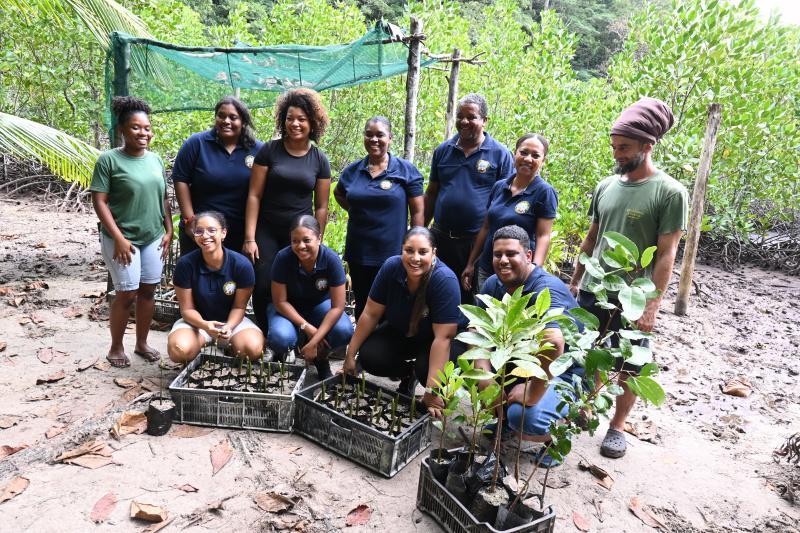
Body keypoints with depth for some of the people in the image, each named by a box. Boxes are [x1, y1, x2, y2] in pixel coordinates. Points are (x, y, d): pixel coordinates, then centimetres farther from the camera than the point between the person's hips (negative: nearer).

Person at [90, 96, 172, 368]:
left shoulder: (155, 159, 8)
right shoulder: (109, 159, -8)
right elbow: (99, 201, -11)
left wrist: (168, 231, 7)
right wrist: (118, 238, -16)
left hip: (153, 238, 5)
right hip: (123, 239, -5)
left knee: (148, 291, 10)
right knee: (127, 294, -1)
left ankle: (142, 343, 25)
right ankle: (116, 348, 18)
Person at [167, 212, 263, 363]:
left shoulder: (242, 264, -18)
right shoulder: (185, 264, -16)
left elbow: (239, 306, -9)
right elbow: (187, 309, -10)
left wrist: (228, 327, -29)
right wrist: (205, 325, -31)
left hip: (232, 320, 0)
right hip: (197, 320, 0)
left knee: (254, 348, -30)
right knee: (179, 351, -32)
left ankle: (229, 347, 6)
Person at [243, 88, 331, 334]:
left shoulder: (320, 159, 4)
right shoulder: (269, 151, -1)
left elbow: (321, 207, 6)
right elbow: (254, 195, -3)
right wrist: (249, 238, -8)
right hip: (266, 233, -1)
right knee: (263, 287, -2)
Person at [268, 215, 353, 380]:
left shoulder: (331, 259, -26)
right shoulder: (283, 258, -27)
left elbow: (337, 307, -22)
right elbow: (280, 302, -17)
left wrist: (314, 342, -27)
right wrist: (307, 327, -24)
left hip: (320, 304, 1)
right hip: (289, 307, -1)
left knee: (344, 331, -29)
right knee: (280, 338, -33)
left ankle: (320, 357, 6)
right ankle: (280, 356, 8)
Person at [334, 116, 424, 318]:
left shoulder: (406, 170, -4)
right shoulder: (352, 170, 6)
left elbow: (417, 212, -4)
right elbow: (338, 194, 25)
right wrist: (355, 211, 9)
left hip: (393, 254, -3)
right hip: (358, 254, 3)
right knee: (362, 305, 16)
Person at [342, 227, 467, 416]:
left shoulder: (445, 280, -33)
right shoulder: (391, 267, -21)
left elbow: (443, 337, -34)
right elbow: (371, 314, -12)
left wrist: (431, 392, -36)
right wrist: (350, 355, -9)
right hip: (402, 332, 4)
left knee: (426, 367, -33)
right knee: (369, 357, -18)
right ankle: (409, 374, 14)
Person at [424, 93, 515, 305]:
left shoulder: (500, 154, -2)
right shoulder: (443, 150, 8)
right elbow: (431, 193, 13)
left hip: (479, 240, -3)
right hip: (441, 238, 3)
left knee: (471, 298, 10)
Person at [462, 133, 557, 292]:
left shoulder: (544, 192, -8)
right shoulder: (499, 186, 6)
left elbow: (543, 236, -12)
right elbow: (486, 228, 11)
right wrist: (470, 264, 12)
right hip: (485, 269, 5)